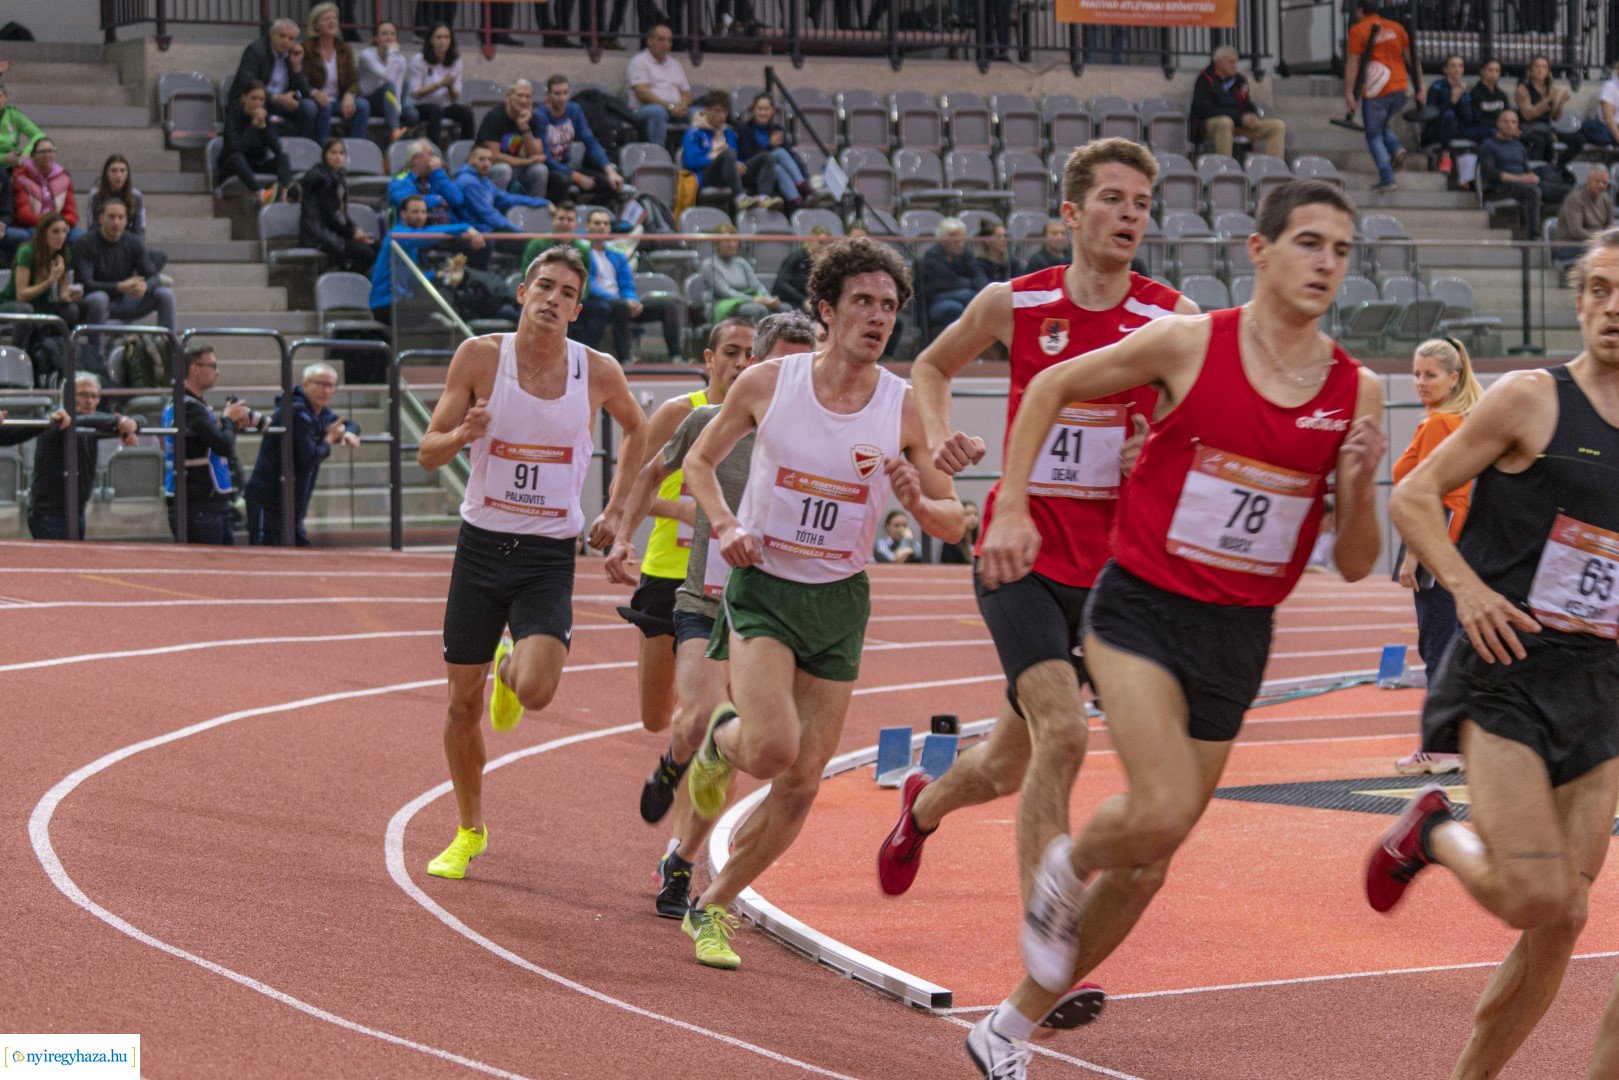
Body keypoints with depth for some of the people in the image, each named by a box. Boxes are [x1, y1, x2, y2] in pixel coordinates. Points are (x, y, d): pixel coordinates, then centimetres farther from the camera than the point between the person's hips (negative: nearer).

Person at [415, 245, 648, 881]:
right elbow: (428, 454, -3)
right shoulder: (480, 356, -6)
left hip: (549, 554, 0)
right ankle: (470, 832, 27)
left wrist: (615, 511, 12)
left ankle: (510, 670, 18)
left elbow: (637, 429, 18)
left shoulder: (598, 372, -4)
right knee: (464, 703, 5)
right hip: (482, 543, 0)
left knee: (536, 691, -21)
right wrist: (463, 434, -25)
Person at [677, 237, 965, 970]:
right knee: (772, 748, -24)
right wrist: (724, 525, -8)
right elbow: (700, 460, 9)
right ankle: (721, 741, 14)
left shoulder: (902, 408, -4)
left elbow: (953, 523, 3)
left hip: (840, 603, 3)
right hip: (763, 586, -2)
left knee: (801, 784, 2)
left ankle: (712, 908, 22)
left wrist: (917, 502, -20)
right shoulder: (766, 385, -6)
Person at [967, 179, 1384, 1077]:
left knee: (1144, 867, 9)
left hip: (1238, 635, 4)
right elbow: (1050, 388, 5)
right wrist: (1011, 508, -3)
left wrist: (1359, 488, -16)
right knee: (1164, 810, -27)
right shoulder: (1189, 344, -10)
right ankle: (1067, 864, 9)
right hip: (1142, 607, -4)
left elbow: (1354, 566, 3)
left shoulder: (1356, 391, -1)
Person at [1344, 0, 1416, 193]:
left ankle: (1387, 179, -6)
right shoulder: (1396, 28, 12)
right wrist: (1420, 86, 15)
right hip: (1399, 89, 5)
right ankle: (1397, 148, -2)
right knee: (1382, 126, 26)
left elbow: (1353, 63, -8)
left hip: (1376, 90, -5)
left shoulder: (1358, 30, -2)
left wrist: (1348, 93, -9)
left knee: (1374, 135, 5)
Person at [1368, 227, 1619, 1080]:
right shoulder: (1531, 399, -5)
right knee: (1538, 899, -18)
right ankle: (1438, 835, 12)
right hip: (1507, 677, -5)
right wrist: (1465, 586, -18)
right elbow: (1413, 497, -3)